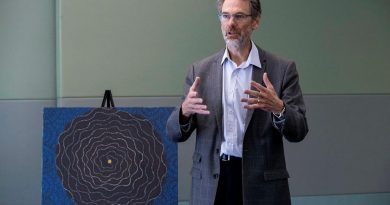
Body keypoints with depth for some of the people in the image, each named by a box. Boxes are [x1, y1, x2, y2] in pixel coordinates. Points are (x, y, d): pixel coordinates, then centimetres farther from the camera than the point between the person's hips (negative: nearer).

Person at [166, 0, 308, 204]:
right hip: (210, 184, 2)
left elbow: (298, 131, -4)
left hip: (262, 184, -1)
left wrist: (278, 108, -24)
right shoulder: (200, 70, 6)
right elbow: (175, 133, 3)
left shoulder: (282, 69, 0)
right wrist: (184, 111, -19)